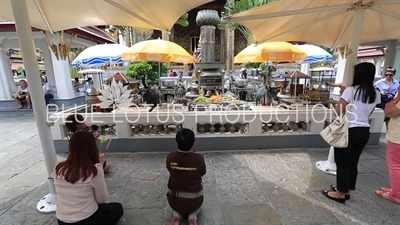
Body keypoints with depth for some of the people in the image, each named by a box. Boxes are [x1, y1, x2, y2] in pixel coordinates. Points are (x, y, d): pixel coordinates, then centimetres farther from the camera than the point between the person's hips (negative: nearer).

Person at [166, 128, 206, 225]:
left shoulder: (170, 157, -16)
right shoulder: (199, 158, -20)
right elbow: (202, 174, -1)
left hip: (174, 200, 1)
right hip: (194, 201, -1)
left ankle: (177, 214, 10)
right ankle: (193, 216, 8)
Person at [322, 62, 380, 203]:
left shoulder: (351, 90, -15)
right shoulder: (375, 94, 5)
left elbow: (338, 111, -15)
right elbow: (368, 113, 14)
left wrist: (343, 97, 0)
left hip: (349, 131, -7)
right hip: (364, 131, 7)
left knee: (343, 163, 5)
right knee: (353, 162, 17)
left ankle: (340, 193, 17)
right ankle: (346, 190, 31)